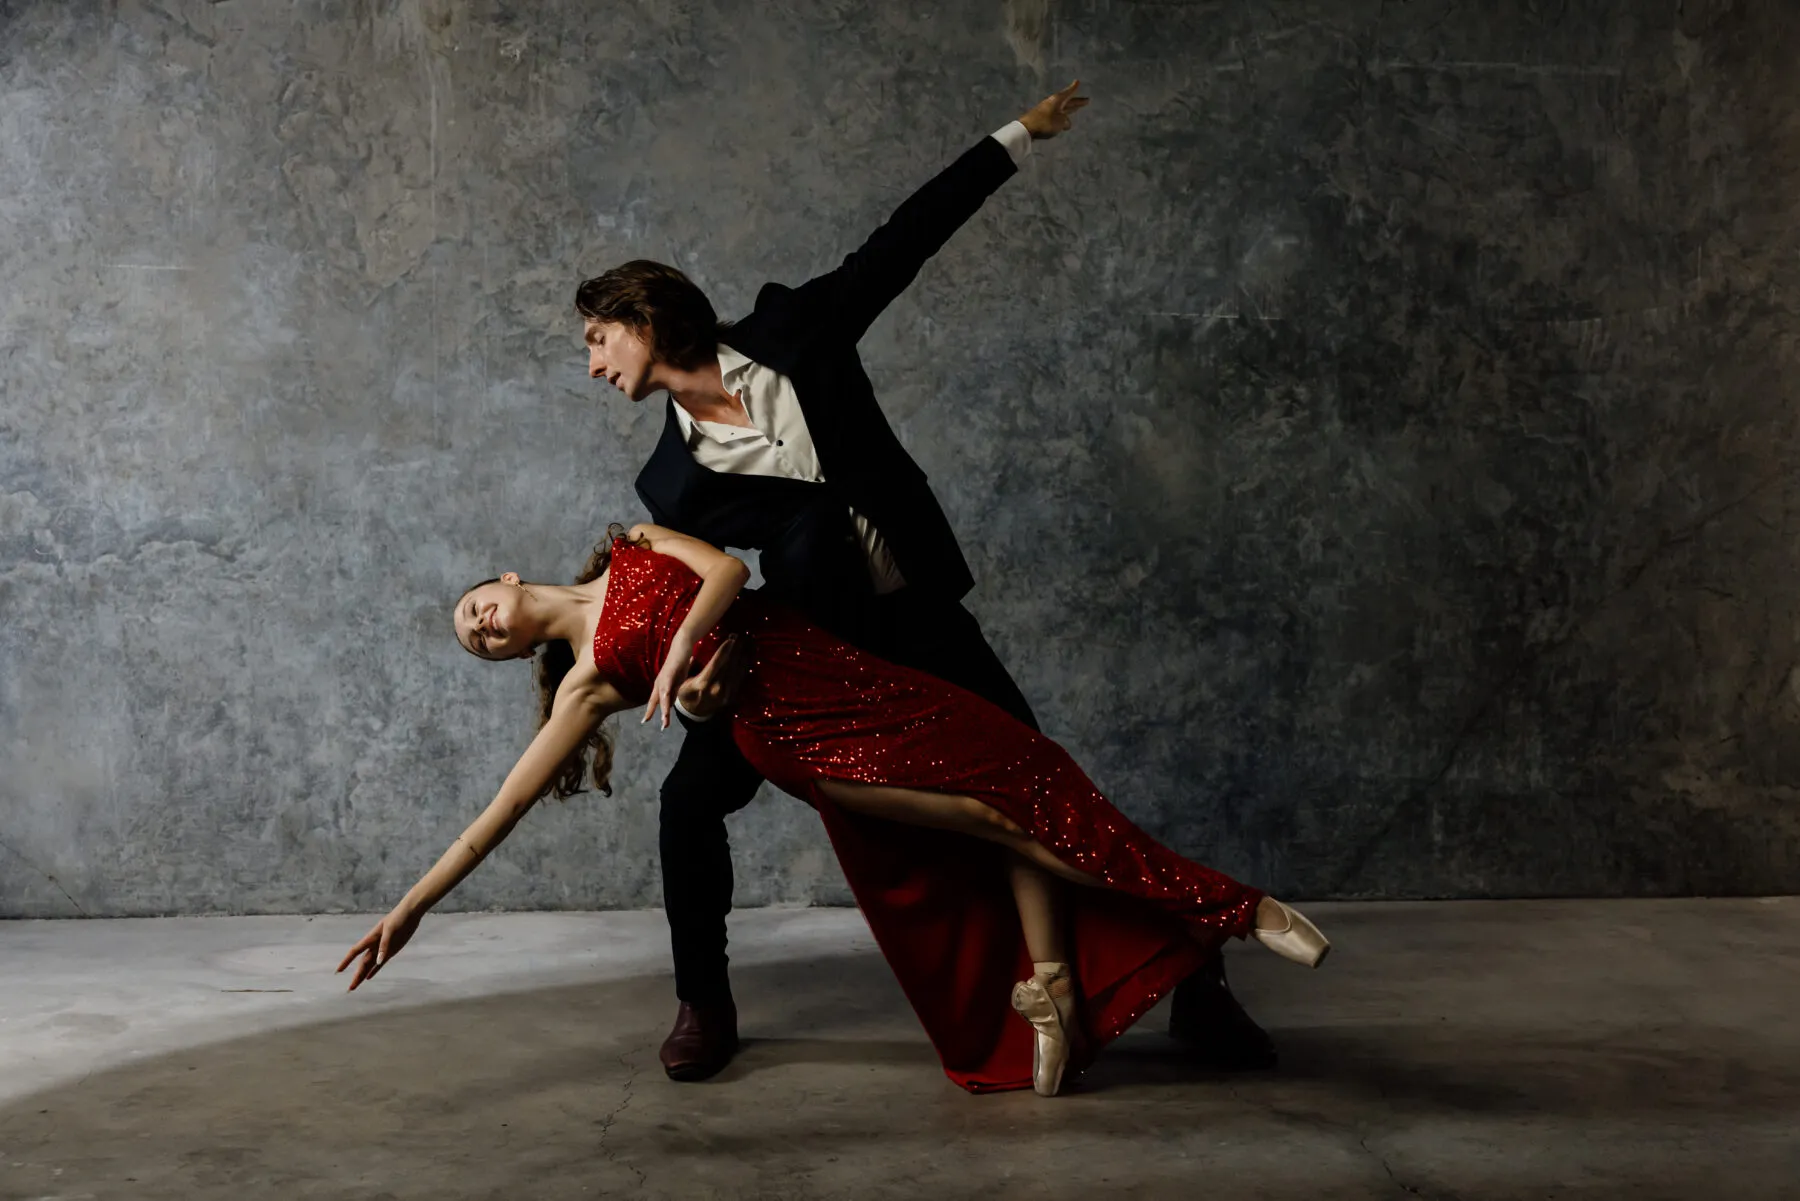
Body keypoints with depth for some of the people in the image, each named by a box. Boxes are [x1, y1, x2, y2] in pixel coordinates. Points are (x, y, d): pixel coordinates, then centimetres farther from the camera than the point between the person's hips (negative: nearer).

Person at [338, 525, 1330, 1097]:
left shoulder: (633, 551, 13)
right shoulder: (590, 680, 5)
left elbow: (728, 569, -1)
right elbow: (504, 806, 3)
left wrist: (681, 649, -16)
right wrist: (409, 909, 0)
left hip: (856, 682, 3)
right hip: (802, 741, -3)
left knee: (1019, 775, -3)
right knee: (992, 817, -9)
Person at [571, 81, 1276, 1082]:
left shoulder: (791, 332, -4)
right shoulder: (673, 484, -2)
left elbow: (902, 245, 2)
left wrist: (1020, 138, 5)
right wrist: (698, 679, -24)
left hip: (920, 615, -1)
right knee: (691, 798, -12)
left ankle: (1192, 978, 7)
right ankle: (705, 1003, 9)